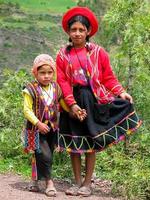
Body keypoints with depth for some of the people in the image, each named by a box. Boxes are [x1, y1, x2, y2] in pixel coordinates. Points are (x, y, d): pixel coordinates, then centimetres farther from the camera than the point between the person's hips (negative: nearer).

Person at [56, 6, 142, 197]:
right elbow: (63, 82, -4)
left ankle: (87, 183, 11)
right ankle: (78, 181, 17)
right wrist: (72, 104, -14)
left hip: (94, 100, -1)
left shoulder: (98, 52, 2)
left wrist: (121, 92, -12)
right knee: (73, 143, 5)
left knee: (91, 144, 3)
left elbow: (109, 77, 3)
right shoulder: (63, 55, 2)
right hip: (73, 101, 1)